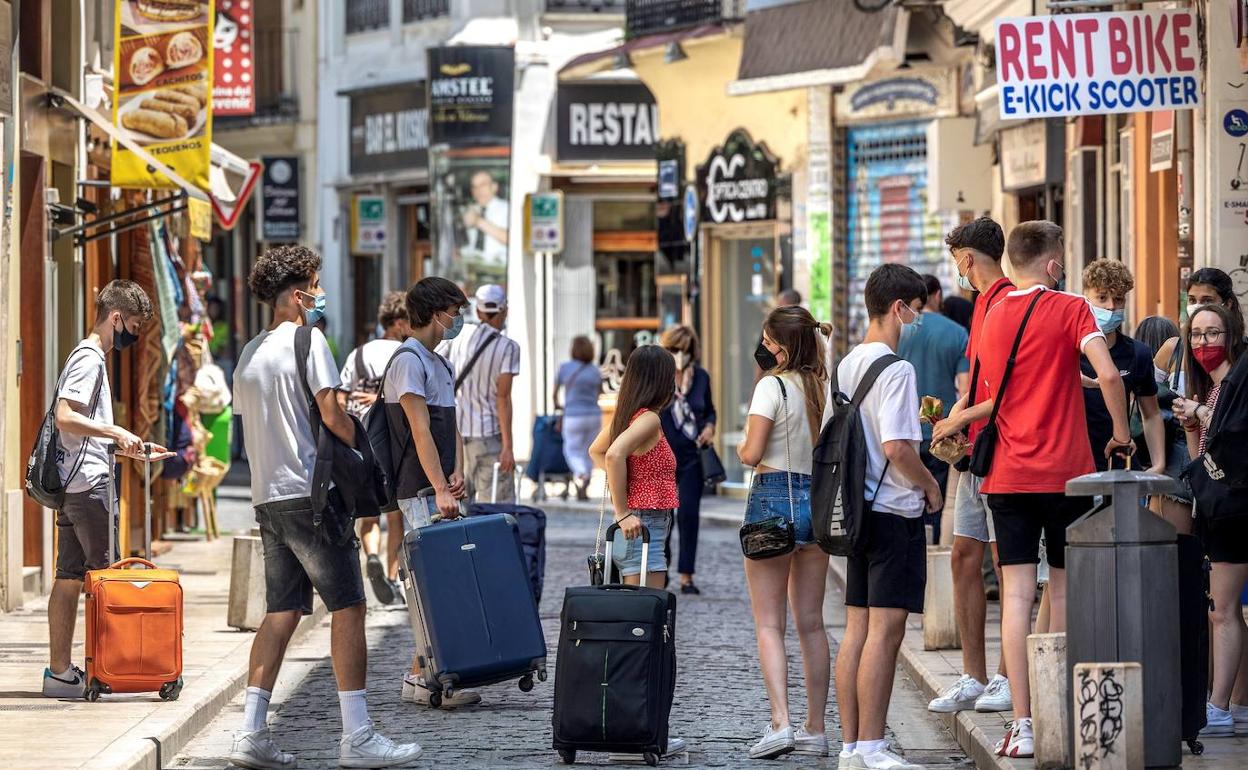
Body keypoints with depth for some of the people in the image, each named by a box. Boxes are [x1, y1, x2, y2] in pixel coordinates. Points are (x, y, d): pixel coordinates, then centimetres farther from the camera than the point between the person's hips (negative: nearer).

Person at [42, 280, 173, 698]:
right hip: (89, 483, -10)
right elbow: (65, 417, -22)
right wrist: (117, 432, -23)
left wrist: (133, 450, 24)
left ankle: (59, 671, 7)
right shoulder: (89, 359, -10)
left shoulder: (89, 358, 22)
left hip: (72, 486, 10)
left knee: (70, 578, 7)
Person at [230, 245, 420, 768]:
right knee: (348, 607, -4)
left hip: (267, 497, 8)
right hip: (309, 492, -8)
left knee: (282, 612, 9)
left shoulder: (250, 353, 16)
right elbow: (332, 415, -14)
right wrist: (363, 450, 1)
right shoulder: (307, 340, -8)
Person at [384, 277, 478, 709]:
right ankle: (421, 677, -9)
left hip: (440, 490, 9)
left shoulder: (440, 365, 20)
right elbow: (420, 431, -17)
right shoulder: (409, 361, -10)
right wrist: (440, 490, -22)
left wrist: (456, 474, -1)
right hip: (420, 491, -9)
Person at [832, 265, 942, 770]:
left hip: (857, 508, 9)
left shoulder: (846, 365, 12)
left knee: (857, 628, 9)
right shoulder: (895, 368, -15)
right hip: (895, 512, -9)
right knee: (886, 629, -8)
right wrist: (931, 486, -6)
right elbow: (897, 447, -21)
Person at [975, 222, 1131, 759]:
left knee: (1017, 594, -1)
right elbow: (1108, 375, -18)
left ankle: (1023, 725, -8)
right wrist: (1121, 432, -4)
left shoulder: (994, 315, 8)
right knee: (1064, 591, 9)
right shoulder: (1069, 309, -6)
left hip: (1007, 474, 3)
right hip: (1065, 472, -3)